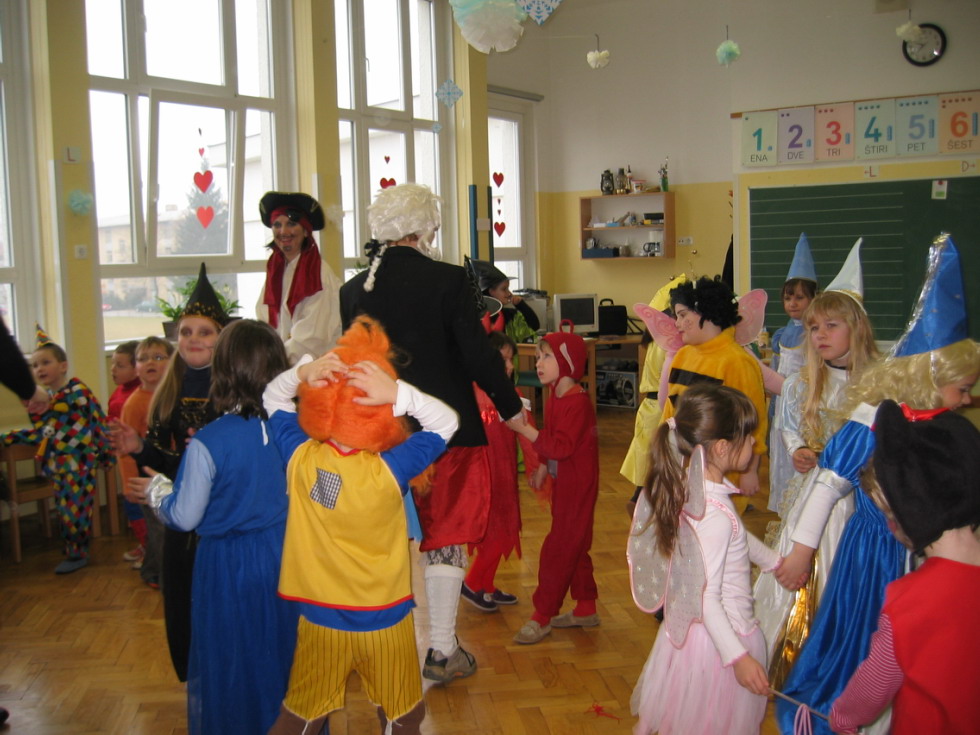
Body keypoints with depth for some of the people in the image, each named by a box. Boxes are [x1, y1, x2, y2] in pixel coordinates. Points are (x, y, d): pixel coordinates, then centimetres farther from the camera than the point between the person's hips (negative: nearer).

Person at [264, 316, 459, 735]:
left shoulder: (300, 459, -17)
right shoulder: (390, 470, -25)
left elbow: (273, 399, 0)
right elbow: (447, 422, -14)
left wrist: (301, 373, -19)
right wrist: (399, 393, -29)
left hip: (319, 622, 3)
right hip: (385, 623, -2)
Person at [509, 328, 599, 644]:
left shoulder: (576, 402, -22)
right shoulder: (557, 398, 9)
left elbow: (561, 446, -30)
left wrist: (523, 428, -29)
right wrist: (542, 468, 12)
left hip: (577, 485, -10)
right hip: (565, 482, 10)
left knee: (559, 547, -4)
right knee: (574, 547, 17)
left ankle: (543, 615, 4)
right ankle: (586, 609, 28)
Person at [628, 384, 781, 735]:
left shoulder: (690, 486, -3)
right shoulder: (715, 514, -31)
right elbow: (707, 596, -27)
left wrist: (773, 561, 28)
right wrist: (737, 657, -24)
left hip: (686, 625, 8)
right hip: (720, 636, -8)